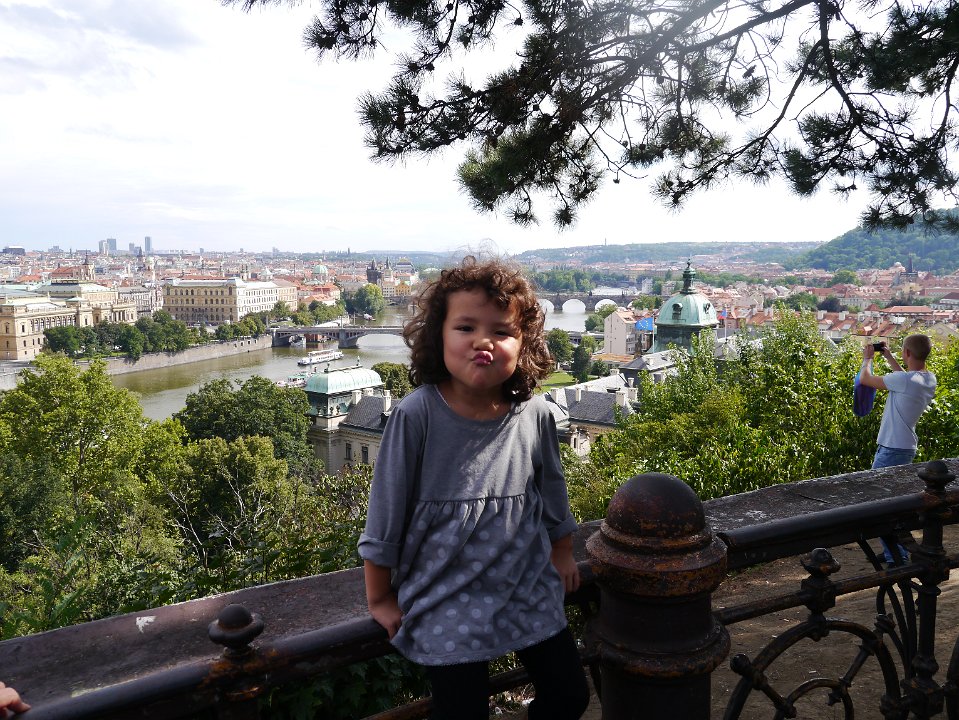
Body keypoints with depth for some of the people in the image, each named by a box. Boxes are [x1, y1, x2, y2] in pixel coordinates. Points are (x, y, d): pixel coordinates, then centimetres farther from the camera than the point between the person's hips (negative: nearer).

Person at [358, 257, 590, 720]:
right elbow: (386, 511, -9)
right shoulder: (416, 416, -19)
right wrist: (380, 599, 0)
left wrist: (562, 555, 21)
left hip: (529, 590, 4)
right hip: (447, 601, -3)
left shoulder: (534, 416, -10)